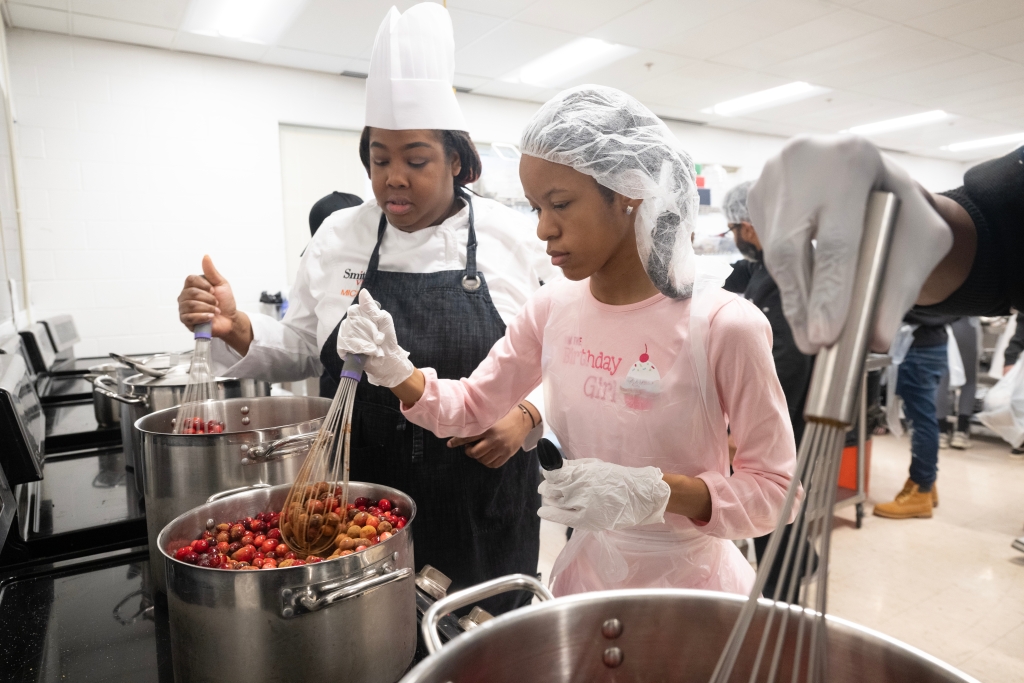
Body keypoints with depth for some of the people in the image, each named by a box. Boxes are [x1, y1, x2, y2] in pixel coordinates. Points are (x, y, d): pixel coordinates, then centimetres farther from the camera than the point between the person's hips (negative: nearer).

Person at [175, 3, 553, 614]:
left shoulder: (514, 238, -4)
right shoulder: (339, 237, 2)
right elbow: (301, 352, 10)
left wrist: (527, 415, -15)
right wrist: (235, 329, -8)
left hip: (484, 510, -1)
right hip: (364, 507, 2)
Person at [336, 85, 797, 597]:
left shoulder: (724, 326, -22)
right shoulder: (551, 310, -7)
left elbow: (776, 488, -15)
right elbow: (471, 407, 2)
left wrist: (651, 492, -30)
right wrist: (395, 371, -16)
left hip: (687, 584, -4)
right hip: (584, 573, 4)